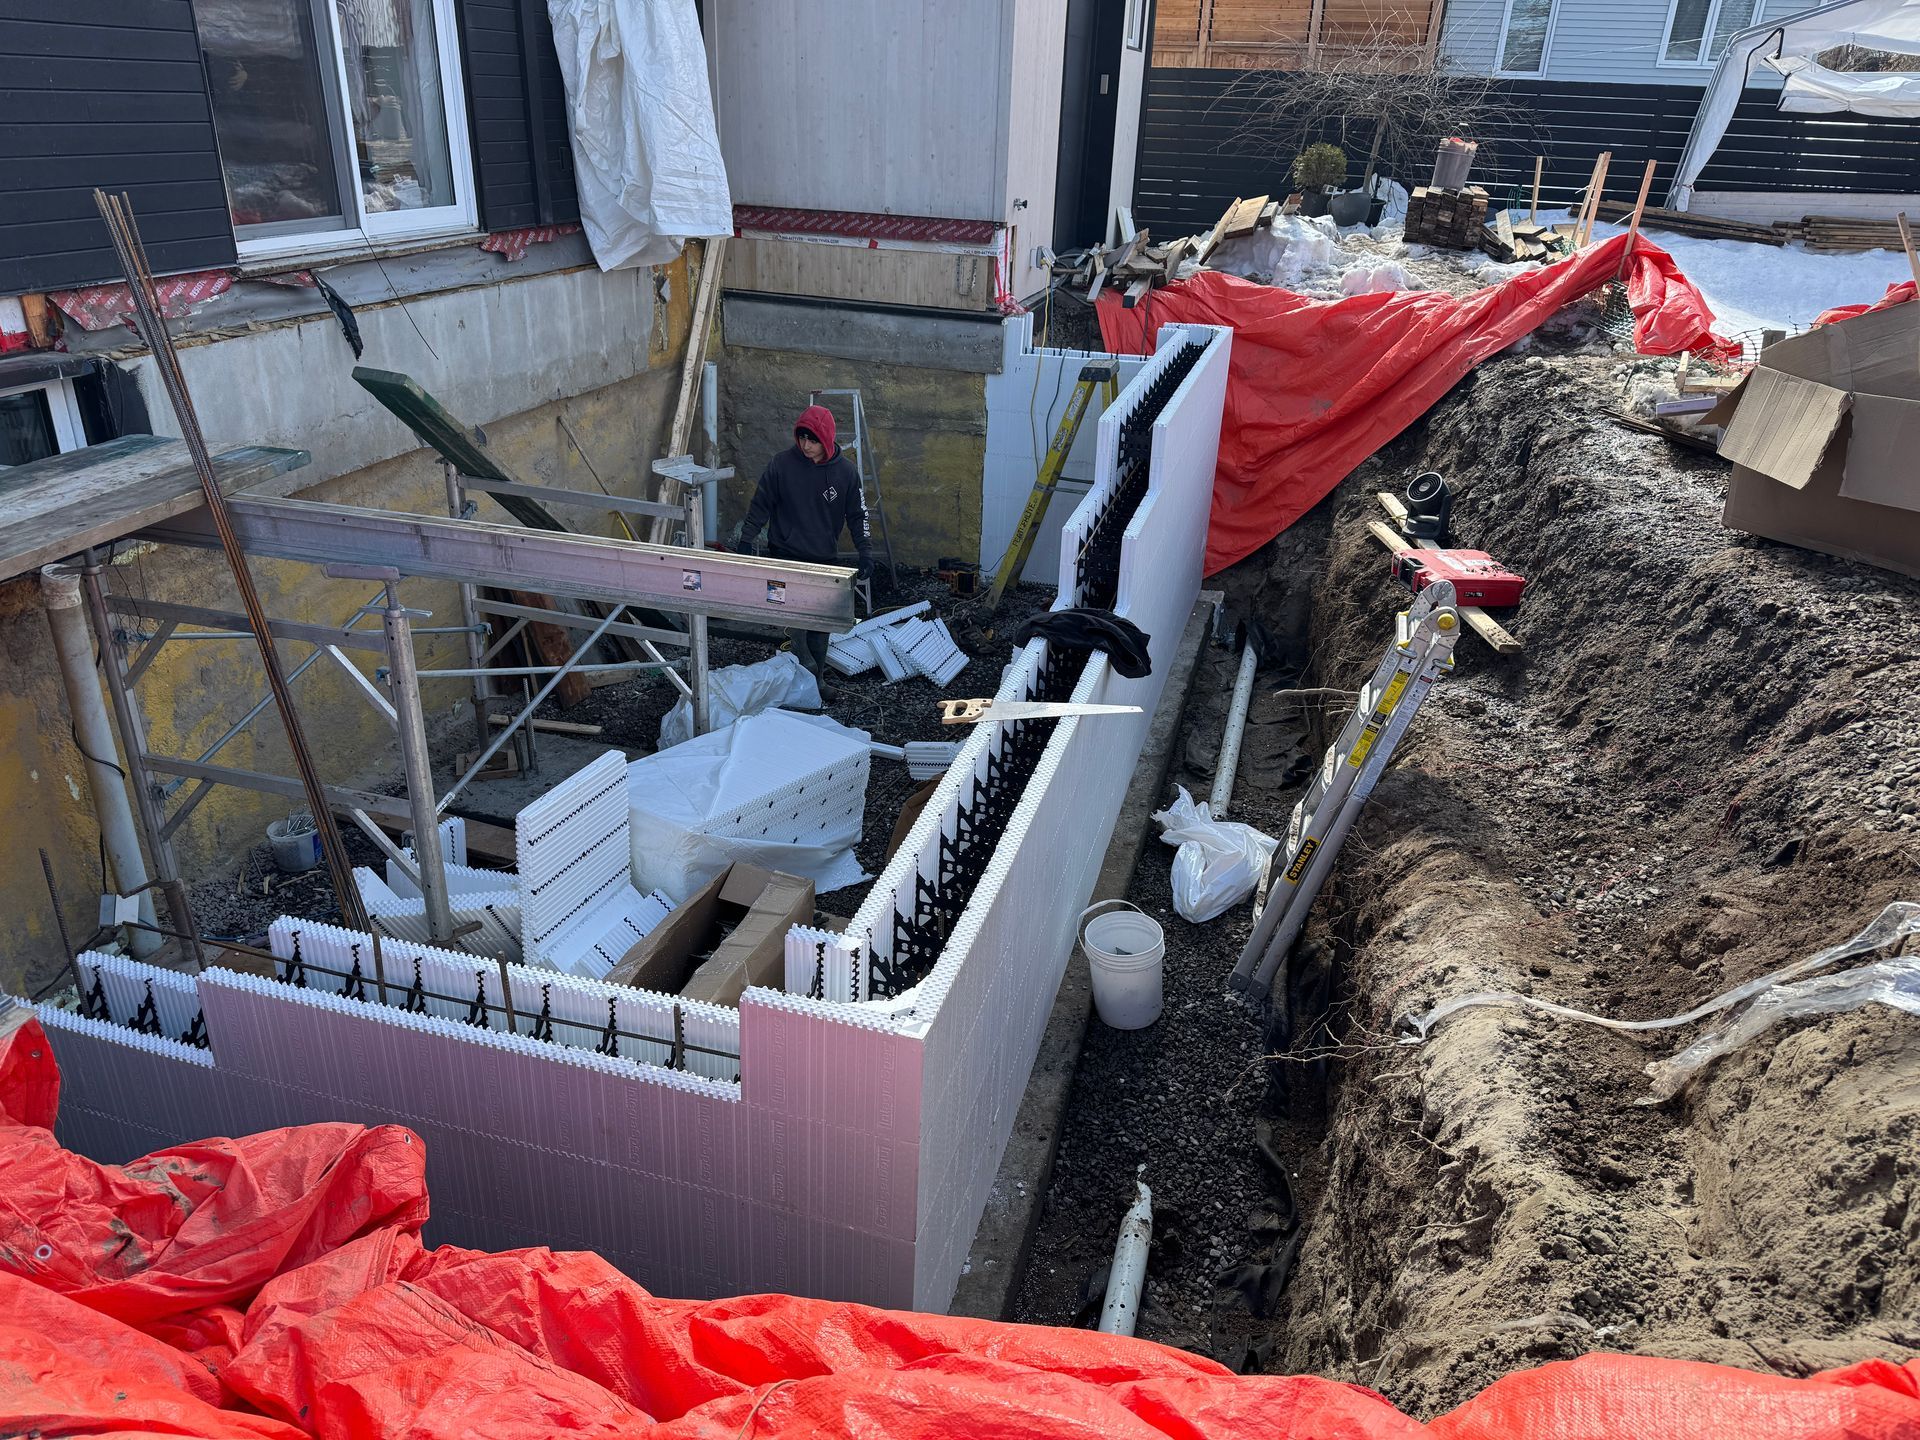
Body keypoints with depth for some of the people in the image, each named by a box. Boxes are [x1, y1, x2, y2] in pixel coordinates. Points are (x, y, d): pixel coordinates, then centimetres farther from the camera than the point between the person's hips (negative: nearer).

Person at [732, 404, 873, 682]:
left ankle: (817, 678, 19)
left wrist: (865, 552, -5)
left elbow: (857, 515, 4)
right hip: (786, 555, -2)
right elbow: (760, 505, 2)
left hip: (826, 559, 2)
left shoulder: (845, 471, -3)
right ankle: (804, 663, -18)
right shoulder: (781, 464, -7)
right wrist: (745, 541, 0)